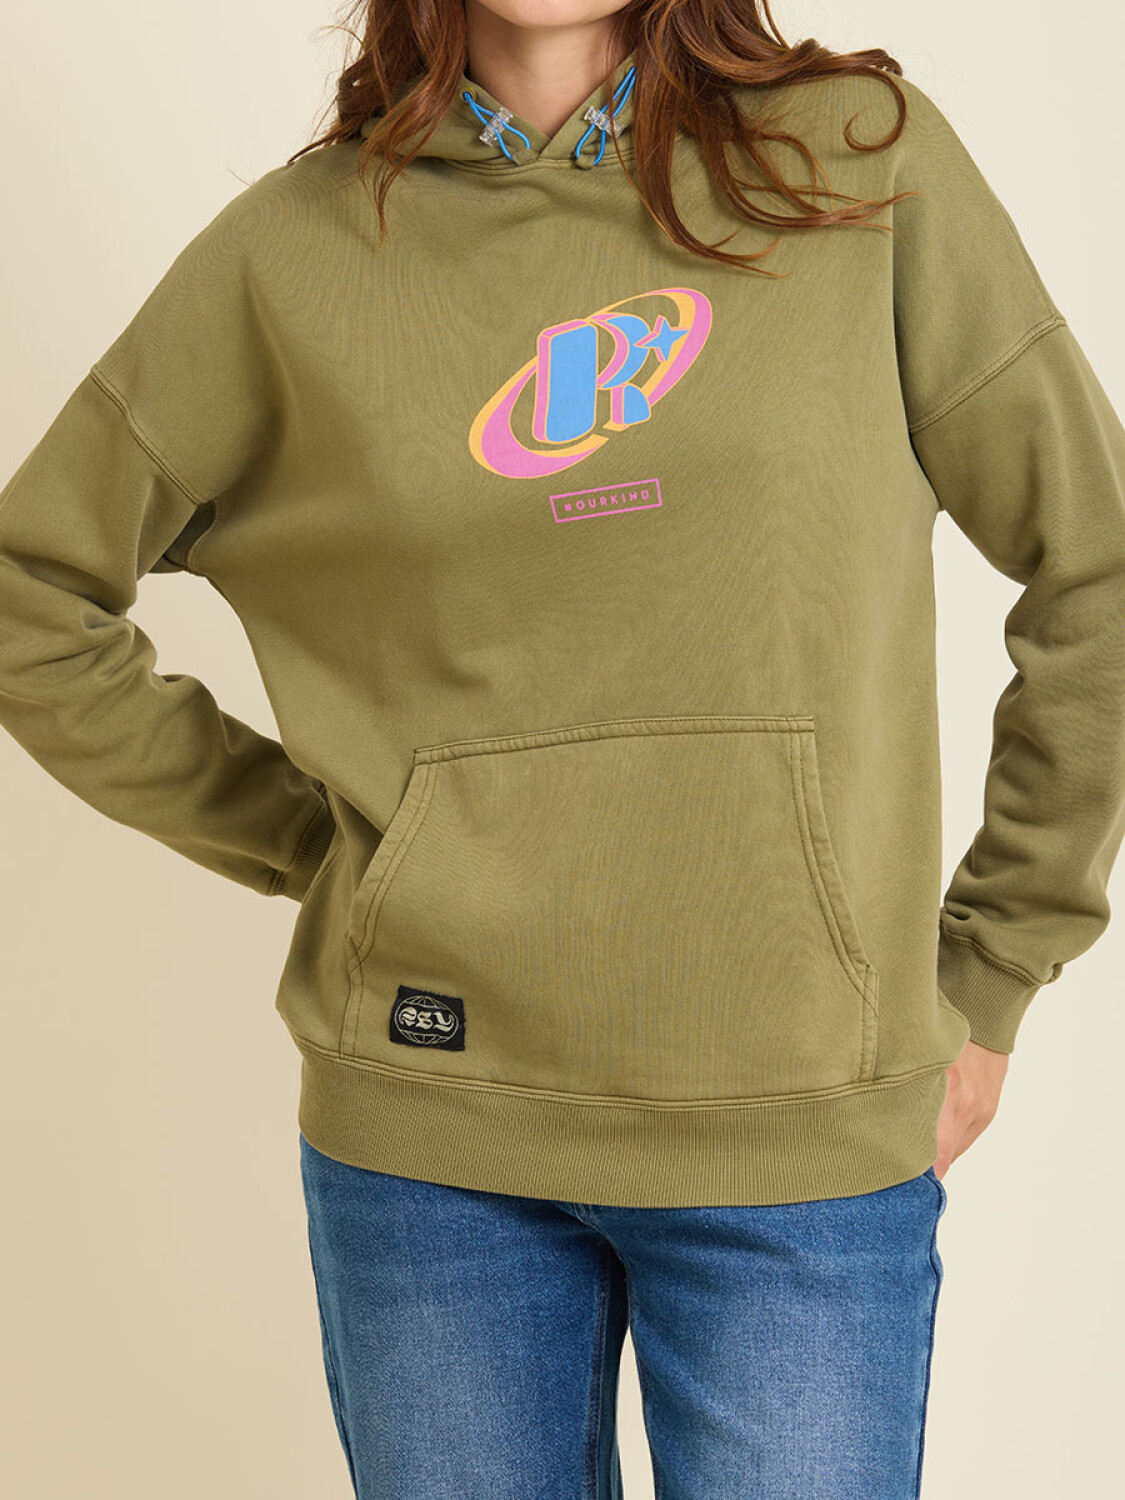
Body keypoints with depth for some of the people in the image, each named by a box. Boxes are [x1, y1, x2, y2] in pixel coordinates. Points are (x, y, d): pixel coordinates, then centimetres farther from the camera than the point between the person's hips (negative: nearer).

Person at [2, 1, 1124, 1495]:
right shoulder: (298, 246, 1)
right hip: (425, 1120, 1)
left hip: (809, 1130, 0)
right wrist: (301, 837, 3)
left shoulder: (864, 160, 0)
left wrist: (989, 977, 4)